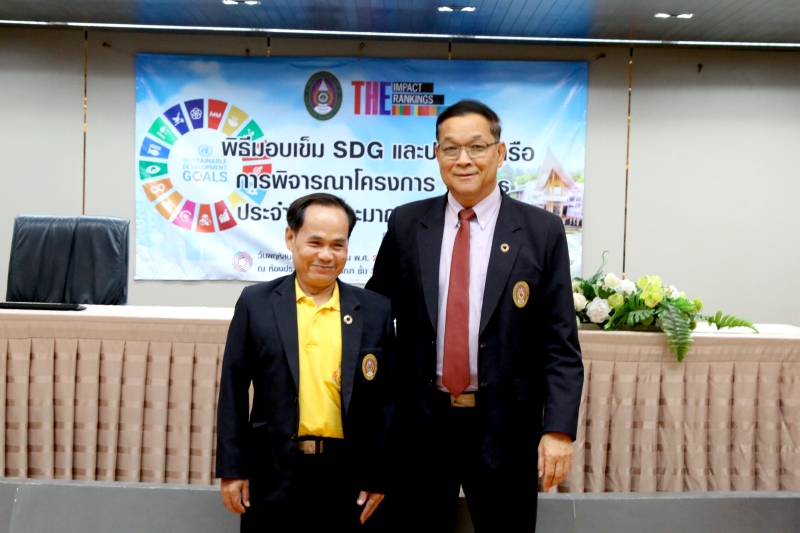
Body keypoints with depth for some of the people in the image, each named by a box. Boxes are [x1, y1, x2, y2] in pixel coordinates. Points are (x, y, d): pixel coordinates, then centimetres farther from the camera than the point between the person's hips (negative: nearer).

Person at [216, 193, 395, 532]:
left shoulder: (375, 311, 2)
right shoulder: (256, 303, 1)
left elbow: (387, 398, 4)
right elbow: (233, 390, 2)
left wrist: (380, 475, 2)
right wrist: (232, 468, -1)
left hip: (346, 474, 1)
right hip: (273, 473, 0)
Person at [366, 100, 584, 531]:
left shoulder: (541, 230, -2)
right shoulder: (406, 224, 3)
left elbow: (559, 343, -4)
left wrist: (559, 429, -12)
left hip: (505, 427, -1)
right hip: (421, 424, 2)